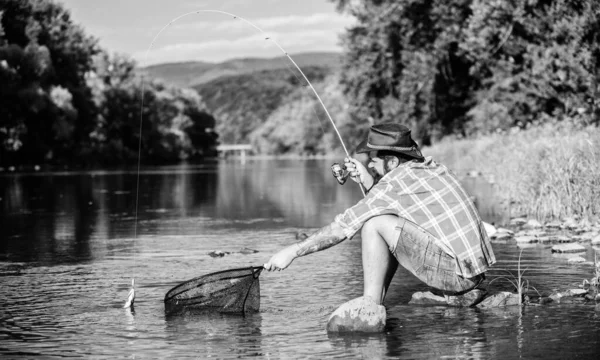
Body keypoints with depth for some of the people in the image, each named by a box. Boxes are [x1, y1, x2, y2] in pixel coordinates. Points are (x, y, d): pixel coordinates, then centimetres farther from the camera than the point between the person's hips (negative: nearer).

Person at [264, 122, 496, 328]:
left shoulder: (395, 182, -11)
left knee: (375, 224, -10)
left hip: (456, 273, -9)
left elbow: (341, 228, -7)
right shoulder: (430, 167, 12)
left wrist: (293, 252, 1)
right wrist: (366, 180, 12)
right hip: (474, 270, 9)